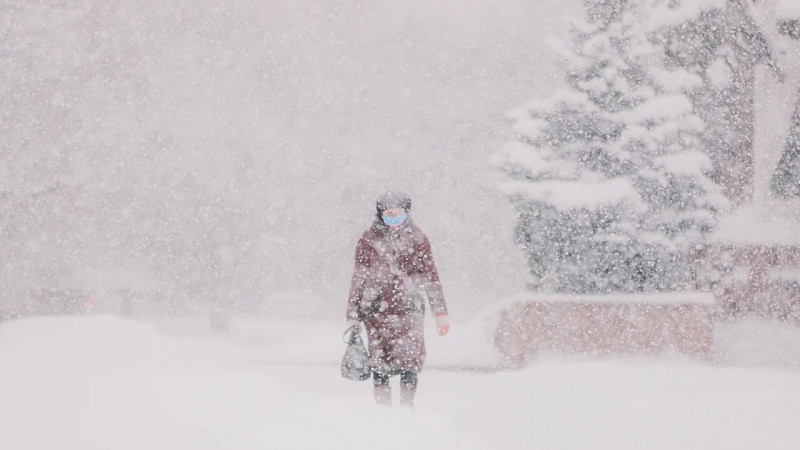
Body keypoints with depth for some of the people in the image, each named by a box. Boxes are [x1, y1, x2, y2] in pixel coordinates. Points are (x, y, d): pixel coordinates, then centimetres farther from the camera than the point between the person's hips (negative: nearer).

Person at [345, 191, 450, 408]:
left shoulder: (417, 238, 7)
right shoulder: (369, 240, 5)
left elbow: (430, 276, 9)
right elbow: (358, 278, 9)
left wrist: (440, 312, 4)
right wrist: (353, 315, 7)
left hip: (409, 309, 0)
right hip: (377, 311, 0)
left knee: (412, 359, -8)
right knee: (380, 365, 0)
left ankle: (407, 405, 6)